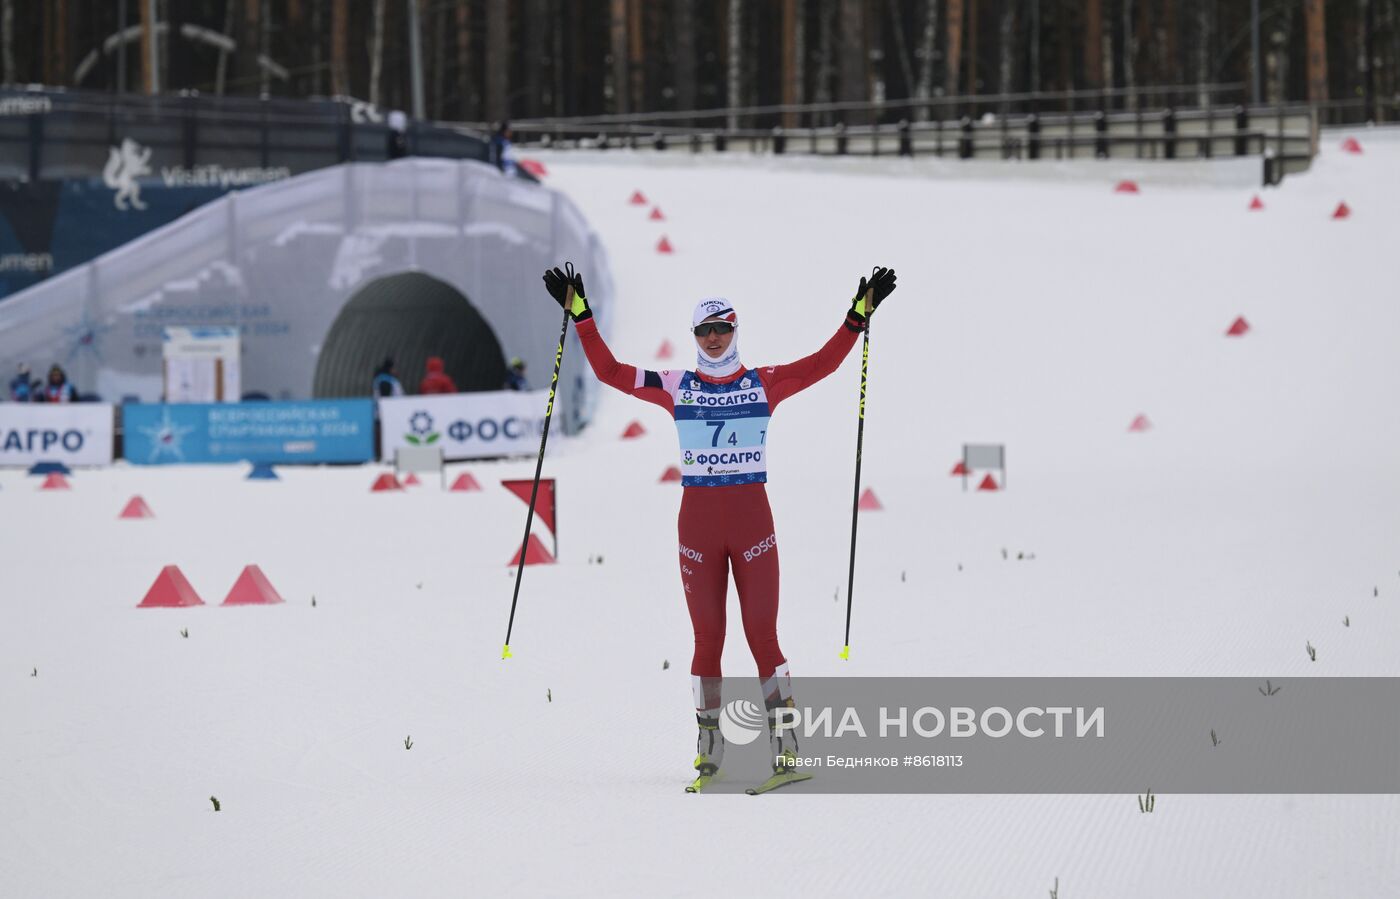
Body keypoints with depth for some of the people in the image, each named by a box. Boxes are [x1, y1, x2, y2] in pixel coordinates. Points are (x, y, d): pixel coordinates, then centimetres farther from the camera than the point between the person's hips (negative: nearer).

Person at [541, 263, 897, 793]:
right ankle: (708, 755, 11)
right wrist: (580, 315, 2)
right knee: (707, 638, 4)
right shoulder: (676, 388, 6)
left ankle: (786, 749, -2)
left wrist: (858, 316, -11)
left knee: (762, 635, -5)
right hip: (698, 520, 1)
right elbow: (608, 371, 6)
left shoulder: (765, 384, 4)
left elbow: (824, 363, -1)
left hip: (753, 520, -1)